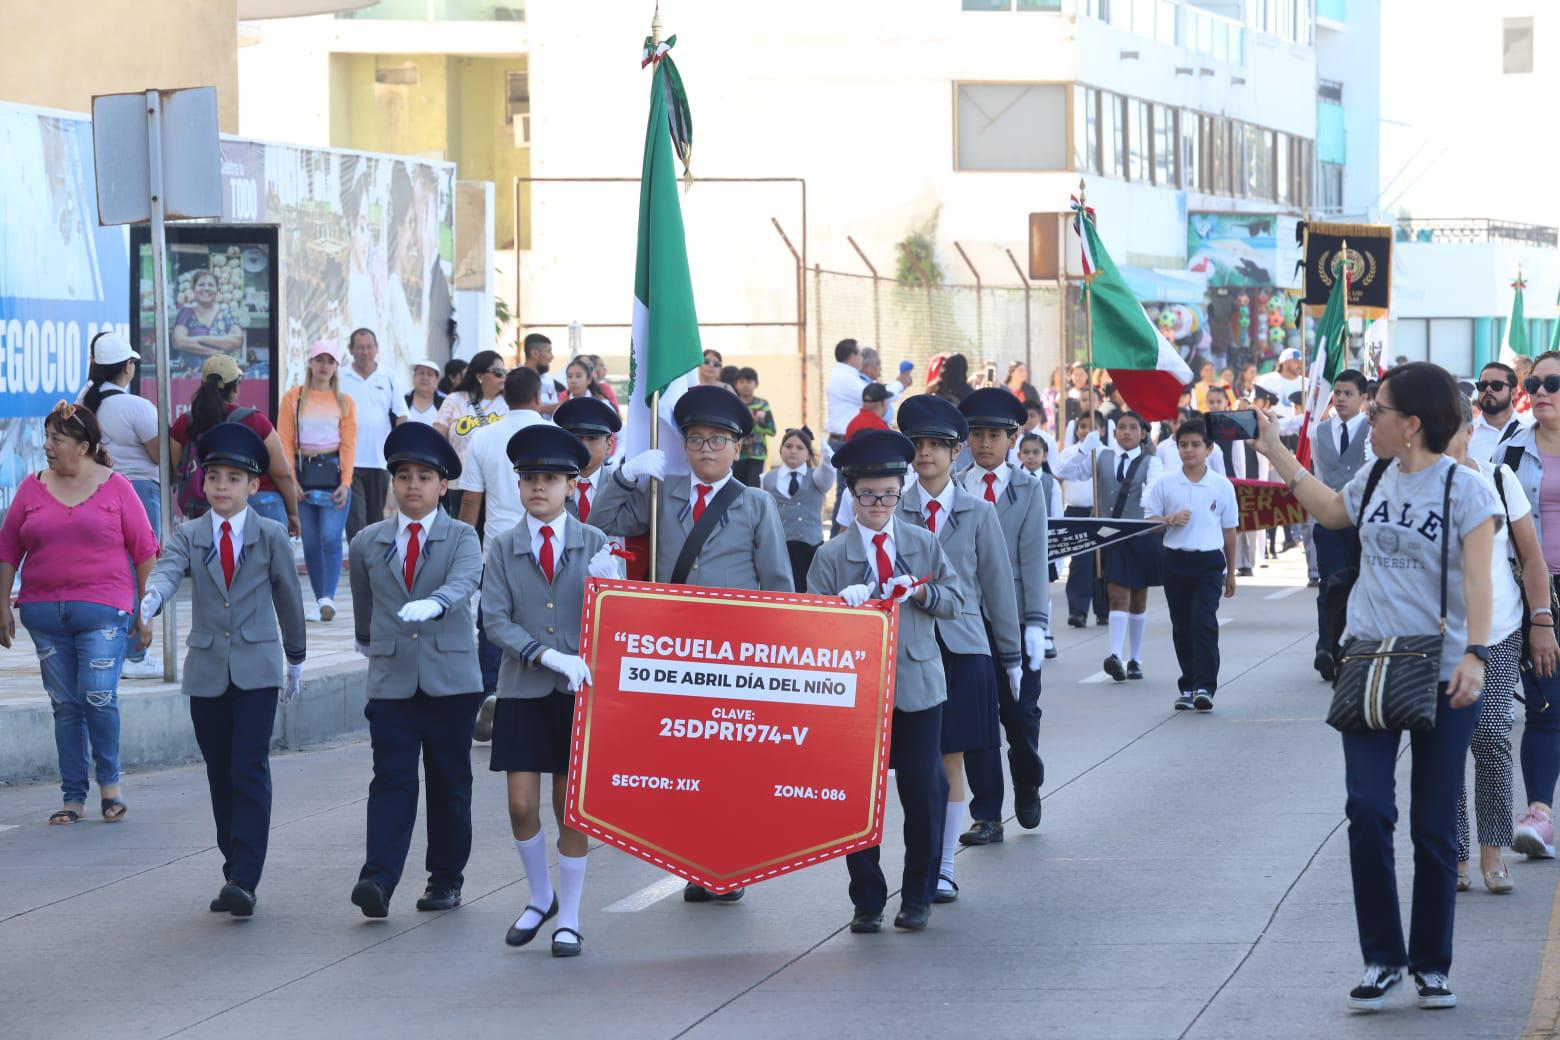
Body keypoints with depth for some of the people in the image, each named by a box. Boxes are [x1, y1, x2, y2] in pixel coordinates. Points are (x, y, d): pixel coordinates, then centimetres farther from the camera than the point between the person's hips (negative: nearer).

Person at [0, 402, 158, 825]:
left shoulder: (115, 488, 2)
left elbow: (144, 549, 4)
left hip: (102, 611, -3)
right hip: (44, 611, 3)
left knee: (99, 697, -12)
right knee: (64, 704, 6)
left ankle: (110, 782, 9)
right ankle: (74, 796, 12)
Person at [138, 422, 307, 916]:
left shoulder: (270, 536, 1)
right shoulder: (188, 536, 5)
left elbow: (288, 596, 10)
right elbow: (168, 571, -15)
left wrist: (295, 659, 17)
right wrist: (150, 601, -38)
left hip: (257, 670, -3)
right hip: (206, 673, 3)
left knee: (249, 772, -12)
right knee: (220, 777, 8)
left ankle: (244, 880, -16)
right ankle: (234, 869, 17)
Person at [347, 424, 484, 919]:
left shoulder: (461, 538, 0)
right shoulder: (367, 543, 8)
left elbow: (462, 584, -21)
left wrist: (433, 605, -40)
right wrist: (371, 644, 32)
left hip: (451, 678, -1)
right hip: (391, 679, 1)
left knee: (449, 782, 6)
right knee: (392, 780, -9)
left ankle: (446, 879, 16)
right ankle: (377, 881, -19)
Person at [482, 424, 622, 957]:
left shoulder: (594, 544, 4)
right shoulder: (503, 548, 4)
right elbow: (496, 618, -4)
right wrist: (546, 655, -17)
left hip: (579, 692, -1)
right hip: (523, 691, 1)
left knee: (571, 807, 2)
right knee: (522, 804, -2)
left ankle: (569, 918, 12)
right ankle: (540, 898, 22)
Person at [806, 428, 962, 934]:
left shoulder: (924, 544, 8)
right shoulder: (831, 556, 3)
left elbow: (954, 602, 9)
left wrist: (921, 592, -11)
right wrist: (844, 603, -20)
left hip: (917, 685, 1)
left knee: (924, 792, 1)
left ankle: (918, 897, 14)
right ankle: (866, 901, 11)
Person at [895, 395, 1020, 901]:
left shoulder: (979, 513, 6)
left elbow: (998, 586, 9)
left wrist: (1012, 656, 10)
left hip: (963, 647, 0)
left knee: (951, 760, 2)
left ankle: (944, 868, 7)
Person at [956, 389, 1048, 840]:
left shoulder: (1028, 488, 4)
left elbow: (1034, 557, -3)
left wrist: (1037, 622, -10)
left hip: (1015, 617, -1)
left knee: (1021, 712, 4)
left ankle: (1028, 787, 32)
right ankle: (986, 816, 6)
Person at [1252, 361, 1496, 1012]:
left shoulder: (1466, 489, -10)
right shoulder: (1375, 479, 7)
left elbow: (1478, 579, -18)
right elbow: (1330, 510, 29)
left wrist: (1474, 654, -31)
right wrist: (1274, 450, 29)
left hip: (1442, 675, -4)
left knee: (1434, 828, 3)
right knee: (1367, 810, -9)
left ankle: (1431, 964, 16)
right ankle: (1381, 959, 1)